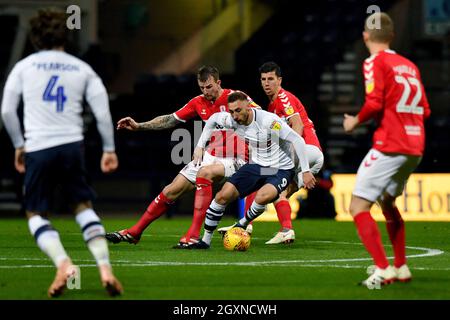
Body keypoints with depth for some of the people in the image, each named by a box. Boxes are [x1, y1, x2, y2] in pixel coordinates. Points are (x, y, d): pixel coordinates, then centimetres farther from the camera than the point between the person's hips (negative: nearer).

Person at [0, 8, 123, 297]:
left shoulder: (24, 66, 7)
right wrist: (109, 149, 13)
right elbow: (103, 112, 5)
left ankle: (64, 264, -14)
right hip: (72, 145, 2)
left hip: (38, 147, -1)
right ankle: (105, 268, -1)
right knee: (84, 207, 15)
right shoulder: (82, 69, 9)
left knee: (36, 214, 9)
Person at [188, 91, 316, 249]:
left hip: (281, 169, -6)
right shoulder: (232, 120, -10)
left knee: (262, 197, -35)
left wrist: (306, 171, -22)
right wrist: (200, 146, 10)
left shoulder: (269, 121, -28)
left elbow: (298, 140, -23)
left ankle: (242, 224, -5)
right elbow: (213, 119, 13)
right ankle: (205, 240, 8)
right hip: (256, 165, 6)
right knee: (223, 196, -6)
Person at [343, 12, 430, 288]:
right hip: (415, 147, 8)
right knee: (387, 201, 26)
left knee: (359, 206, -5)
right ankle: (401, 267, 26)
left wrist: (356, 121, 1)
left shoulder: (375, 62, -4)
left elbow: (374, 104, -16)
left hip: (389, 147, -8)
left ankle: (383, 270, -17)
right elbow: (424, 110, 16)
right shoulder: (410, 66, 16)